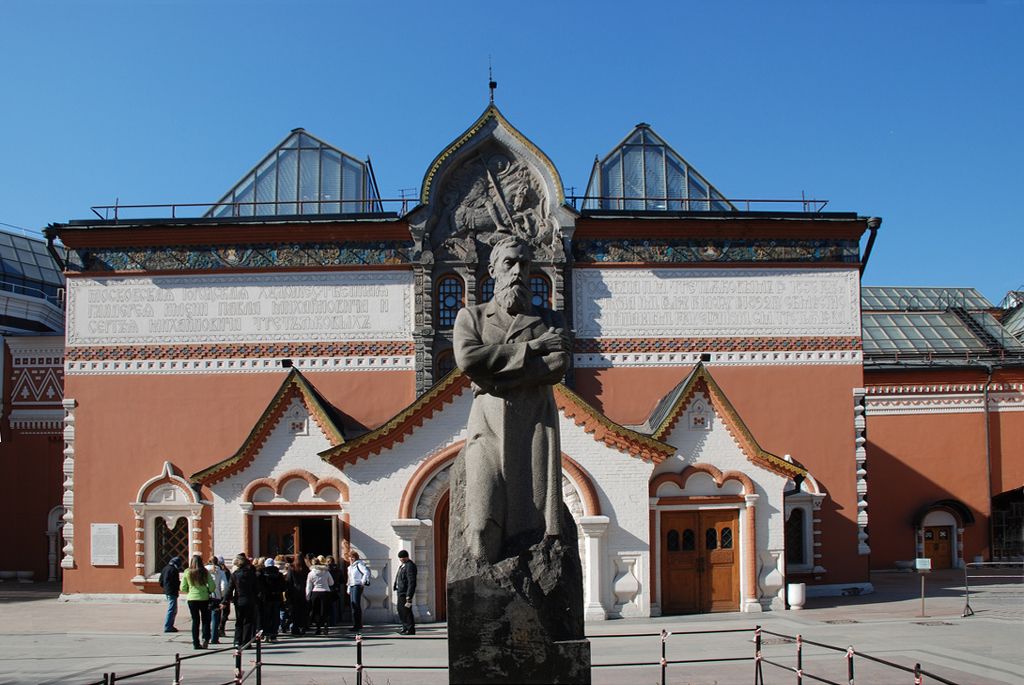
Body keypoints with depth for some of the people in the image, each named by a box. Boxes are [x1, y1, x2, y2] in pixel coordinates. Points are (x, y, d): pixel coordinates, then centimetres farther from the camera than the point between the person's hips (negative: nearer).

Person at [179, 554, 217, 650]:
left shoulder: (187, 573, -2)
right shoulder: (205, 572, -6)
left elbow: (183, 588, 2)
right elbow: (212, 586, -6)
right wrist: (209, 592, 14)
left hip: (191, 599, 1)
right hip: (204, 599, -1)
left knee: (195, 620, 10)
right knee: (205, 620, 11)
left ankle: (196, 643, 9)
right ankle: (205, 639, -7)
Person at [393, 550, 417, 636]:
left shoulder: (410, 566, -18)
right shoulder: (403, 565, 15)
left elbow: (412, 582, -22)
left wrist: (409, 596, -25)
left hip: (405, 593, -11)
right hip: (401, 592, 11)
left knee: (406, 611, -7)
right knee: (401, 609, 17)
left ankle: (410, 629, -1)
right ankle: (405, 628, 26)